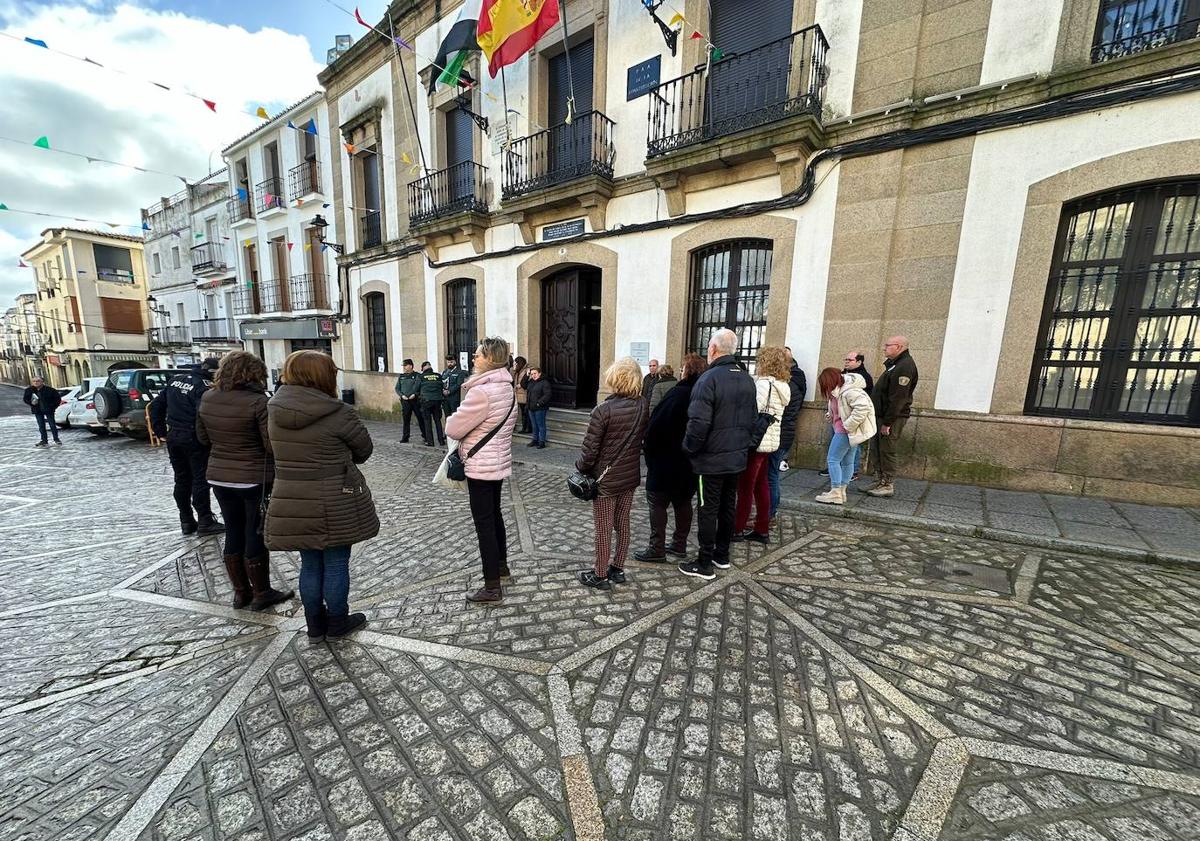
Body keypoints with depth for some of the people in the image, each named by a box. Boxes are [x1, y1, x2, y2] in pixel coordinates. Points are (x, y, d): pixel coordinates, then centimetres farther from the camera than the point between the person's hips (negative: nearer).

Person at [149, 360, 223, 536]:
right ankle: (205, 521, 5)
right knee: (200, 480, 0)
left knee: (181, 479, 14)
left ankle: (186, 521, 22)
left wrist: (160, 431, 17)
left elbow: (156, 404, 14)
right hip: (193, 439, -7)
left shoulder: (175, 379, 8)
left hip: (173, 437, 7)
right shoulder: (204, 386, -17)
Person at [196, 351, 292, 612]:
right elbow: (272, 444, -18)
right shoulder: (257, 401, -19)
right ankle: (261, 594, 18)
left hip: (219, 477, 6)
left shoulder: (207, 398, 2)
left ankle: (241, 592, 28)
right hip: (255, 479, -6)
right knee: (256, 536, 5)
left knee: (233, 534, 16)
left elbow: (203, 438, 13)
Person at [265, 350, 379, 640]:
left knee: (310, 565, 19)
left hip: (291, 501, 6)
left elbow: (285, 452, 13)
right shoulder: (338, 413, -18)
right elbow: (365, 448, -5)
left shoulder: (275, 411, 1)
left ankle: (315, 626, 33)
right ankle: (337, 624, 27)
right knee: (336, 565, 11)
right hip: (335, 503, -6)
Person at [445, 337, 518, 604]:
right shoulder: (507, 387, 5)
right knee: (494, 514, 22)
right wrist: (489, 433, 10)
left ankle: (492, 587, 9)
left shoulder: (481, 392, -23)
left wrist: (452, 420, 5)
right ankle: (501, 566, 38)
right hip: (500, 462, 9)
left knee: (484, 523, 0)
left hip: (481, 467, -9)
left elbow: (453, 428, -16)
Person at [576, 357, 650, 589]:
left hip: (605, 479, -5)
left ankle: (600, 575, 22)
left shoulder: (603, 410, -20)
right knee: (622, 525, 18)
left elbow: (589, 449, -17)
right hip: (630, 476, 5)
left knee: (603, 529, 8)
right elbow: (643, 438, 6)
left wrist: (580, 469, -2)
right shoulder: (643, 407, -4)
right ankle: (618, 569, 32)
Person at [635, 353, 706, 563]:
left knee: (657, 502, 3)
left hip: (666, 459, -7)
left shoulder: (678, 393, -19)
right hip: (690, 460, 8)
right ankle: (679, 545, 27)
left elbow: (656, 424, -21)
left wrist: (648, 449, -7)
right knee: (683, 501, 16)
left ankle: (656, 549, 8)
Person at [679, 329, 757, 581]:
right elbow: (753, 418, 13)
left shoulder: (709, 379, -19)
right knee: (728, 506, 18)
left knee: (708, 510, 2)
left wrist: (689, 448, -8)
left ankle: (704, 564, 13)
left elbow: (699, 423, -23)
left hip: (712, 459, -7)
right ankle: (722, 555, 32)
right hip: (738, 457, 8)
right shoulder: (747, 379, 6)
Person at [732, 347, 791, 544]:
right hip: (769, 441, 9)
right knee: (761, 485, 14)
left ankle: (737, 530, 7)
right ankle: (762, 530, 20)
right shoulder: (782, 386, 13)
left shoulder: (764, 383, -16)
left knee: (745, 487, -1)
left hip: (756, 441, -9)